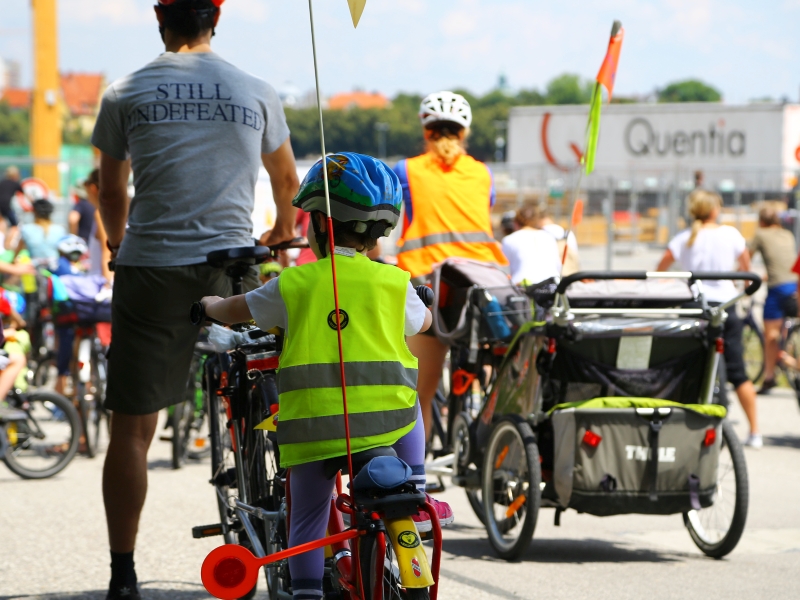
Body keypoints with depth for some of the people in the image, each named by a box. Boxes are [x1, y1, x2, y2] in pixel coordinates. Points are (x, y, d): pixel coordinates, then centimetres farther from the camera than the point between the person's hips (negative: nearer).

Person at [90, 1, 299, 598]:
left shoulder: (125, 94, 4)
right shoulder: (257, 93, 7)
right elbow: (287, 180, 24)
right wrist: (283, 230, 46)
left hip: (150, 268, -1)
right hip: (232, 266, 1)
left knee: (132, 426, 3)